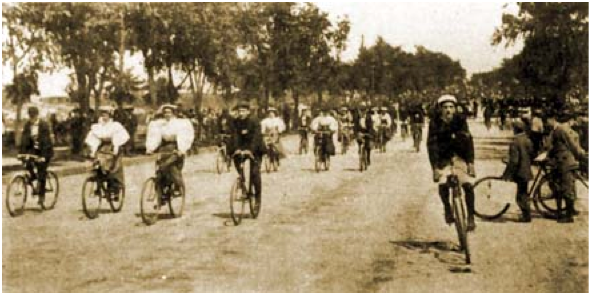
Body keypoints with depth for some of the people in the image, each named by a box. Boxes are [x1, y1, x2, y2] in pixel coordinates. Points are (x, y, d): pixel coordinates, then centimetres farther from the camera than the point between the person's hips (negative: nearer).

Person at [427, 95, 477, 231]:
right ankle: (447, 208, 6)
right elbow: (431, 145, -17)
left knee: (468, 185, -15)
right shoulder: (435, 123, -13)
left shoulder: (460, 120, -9)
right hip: (443, 158, -1)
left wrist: (470, 162, -22)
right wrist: (435, 167, -25)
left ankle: (470, 217, -1)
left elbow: (468, 140, -12)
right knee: (442, 184, -22)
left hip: (459, 157, 1)